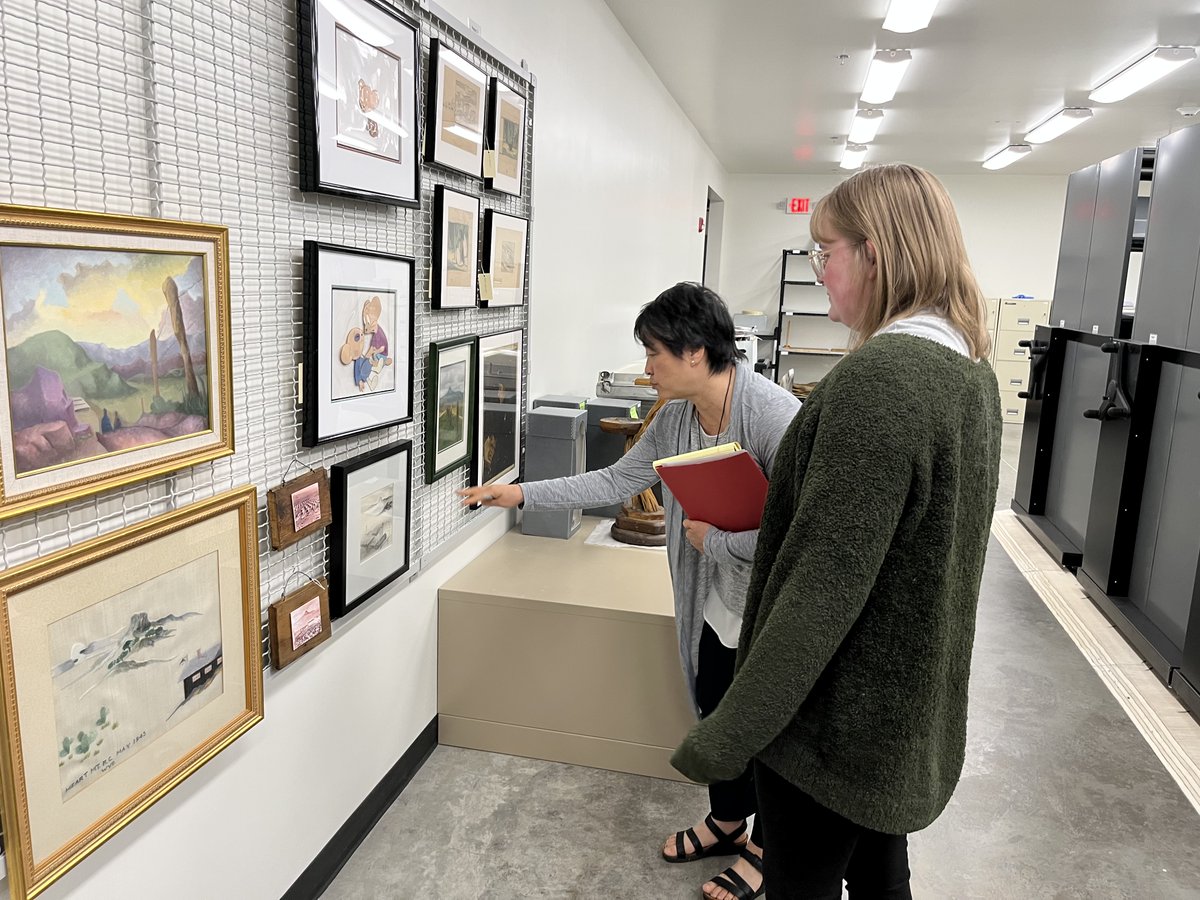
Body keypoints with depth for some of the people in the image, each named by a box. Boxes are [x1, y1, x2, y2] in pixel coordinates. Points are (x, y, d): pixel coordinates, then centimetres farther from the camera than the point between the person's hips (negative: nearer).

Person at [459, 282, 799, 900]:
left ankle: (767, 847, 41)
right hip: (716, 608, 7)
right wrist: (522, 494, 2)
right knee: (715, 717, 23)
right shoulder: (674, 418, -3)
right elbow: (615, 482, 5)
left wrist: (716, 539, -23)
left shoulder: (775, 415, -29)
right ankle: (726, 822, 50)